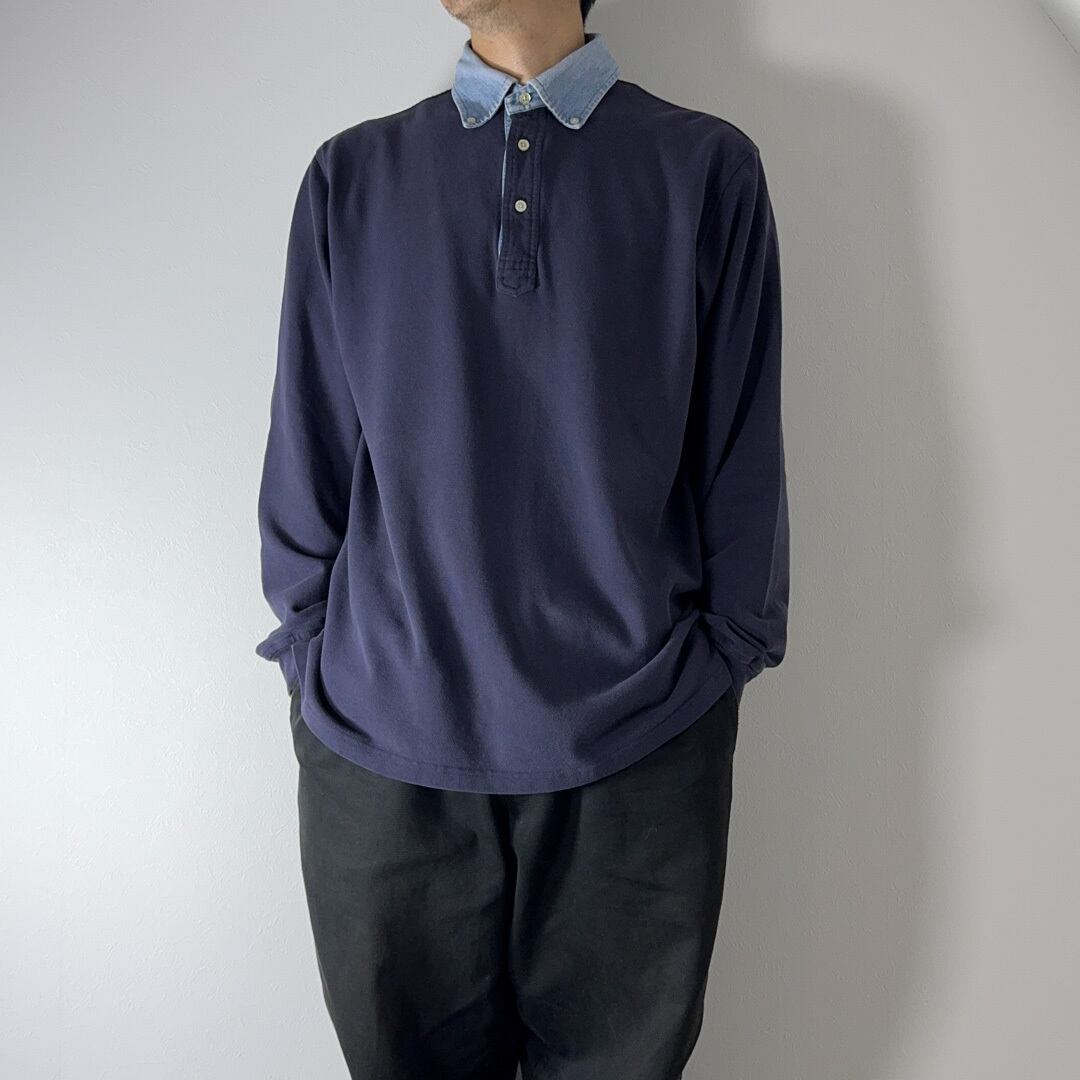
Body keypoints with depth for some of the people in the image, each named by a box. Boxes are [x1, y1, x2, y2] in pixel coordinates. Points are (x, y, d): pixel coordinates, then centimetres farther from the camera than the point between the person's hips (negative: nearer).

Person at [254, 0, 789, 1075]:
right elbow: (306, 454, 8)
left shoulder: (708, 166, 3)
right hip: (381, 733, 2)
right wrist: (314, 661, 7)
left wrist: (719, 660, 3)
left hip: (640, 739, 0)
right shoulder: (352, 176, 7)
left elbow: (742, 455, 4)